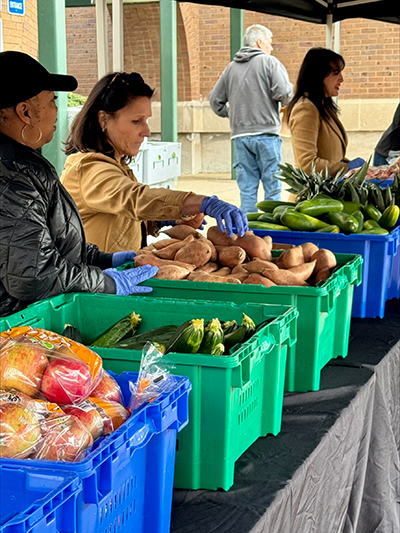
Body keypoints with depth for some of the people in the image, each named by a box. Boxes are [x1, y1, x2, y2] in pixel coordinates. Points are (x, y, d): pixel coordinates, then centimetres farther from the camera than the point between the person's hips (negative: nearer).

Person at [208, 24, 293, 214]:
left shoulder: (231, 67, 14)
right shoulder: (269, 62, -2)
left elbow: (215, 100, 17)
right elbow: (283, 93, -13)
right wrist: (291, 89, 8)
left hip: (240, 135, 5)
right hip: (266, 133, -5)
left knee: (246, 189, 6)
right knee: (273, 187, 0)